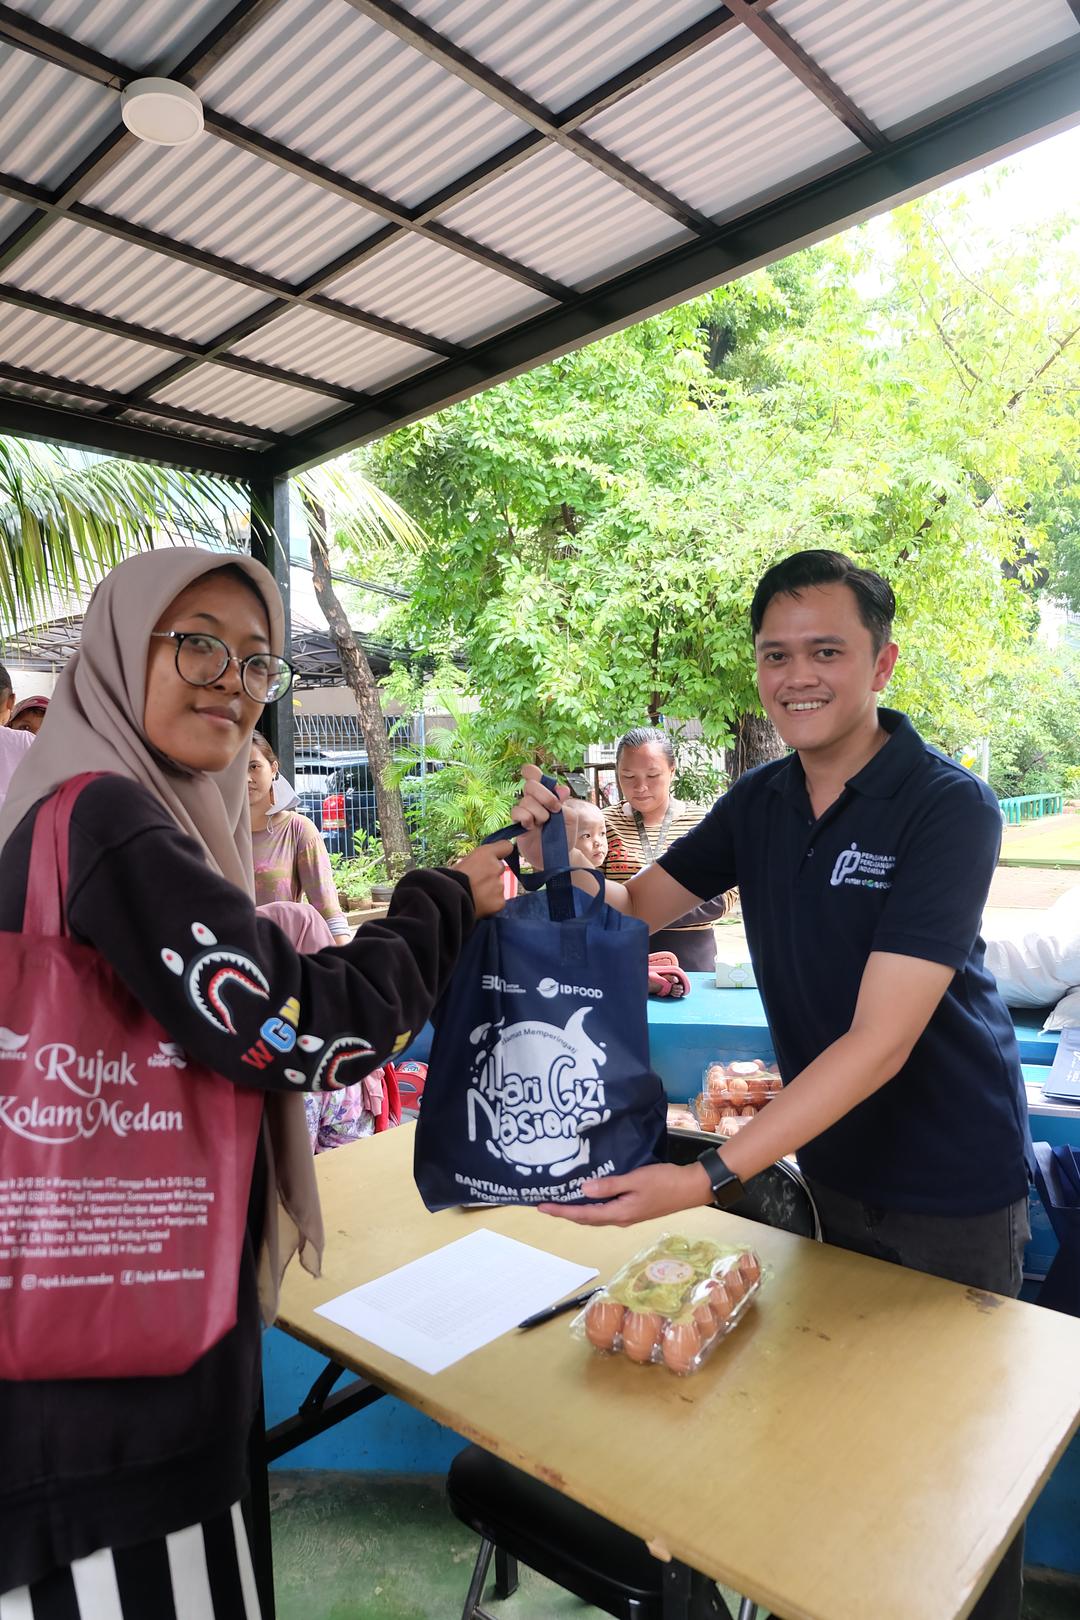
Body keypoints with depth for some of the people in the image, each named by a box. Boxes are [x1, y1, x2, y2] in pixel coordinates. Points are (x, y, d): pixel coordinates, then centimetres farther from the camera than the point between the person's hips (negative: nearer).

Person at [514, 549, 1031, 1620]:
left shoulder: (948, 808, -24)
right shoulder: (762, 800, -5)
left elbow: (878, 1042, -31)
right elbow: (635, 909, 0)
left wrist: (712, 1178, -37)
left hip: (949, 1186, -5)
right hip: (832, 1164, 6)